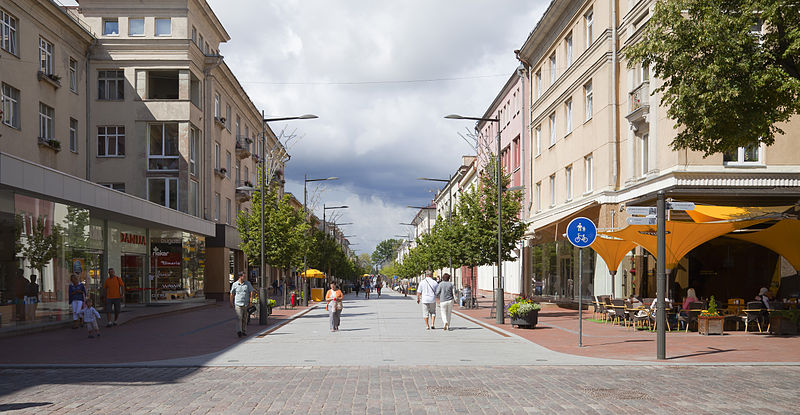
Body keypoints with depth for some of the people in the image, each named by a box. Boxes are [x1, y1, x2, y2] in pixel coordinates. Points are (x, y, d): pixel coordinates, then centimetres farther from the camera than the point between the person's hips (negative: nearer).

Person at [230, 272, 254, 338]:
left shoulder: (248, 283, 5)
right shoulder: (235, 284, 2)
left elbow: (251, 293, 4)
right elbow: (232, 294, 7)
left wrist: (251, 301, -6)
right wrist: (231, 304, 5)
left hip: (246, 304, 2)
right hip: (238, 304, -2)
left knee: (245, 319, 8)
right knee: (239, 318, -14)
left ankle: (244, 331, 18)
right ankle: (239, 331, -23)